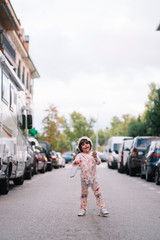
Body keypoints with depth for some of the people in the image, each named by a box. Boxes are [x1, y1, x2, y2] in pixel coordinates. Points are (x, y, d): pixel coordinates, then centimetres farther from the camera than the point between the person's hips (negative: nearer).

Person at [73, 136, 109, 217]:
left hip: (93, 177, 0)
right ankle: (83, 209, 20)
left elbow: (98, 162, -6)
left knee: (98, 193, -3)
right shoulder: (80, 155, 0)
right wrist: (76, 162, -39)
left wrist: (95, 157, -26)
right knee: (84, 194, 10)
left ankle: (102, 208, 0)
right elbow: (76, 160, -15)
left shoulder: (93, 154, 2)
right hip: (84, 178, 0)